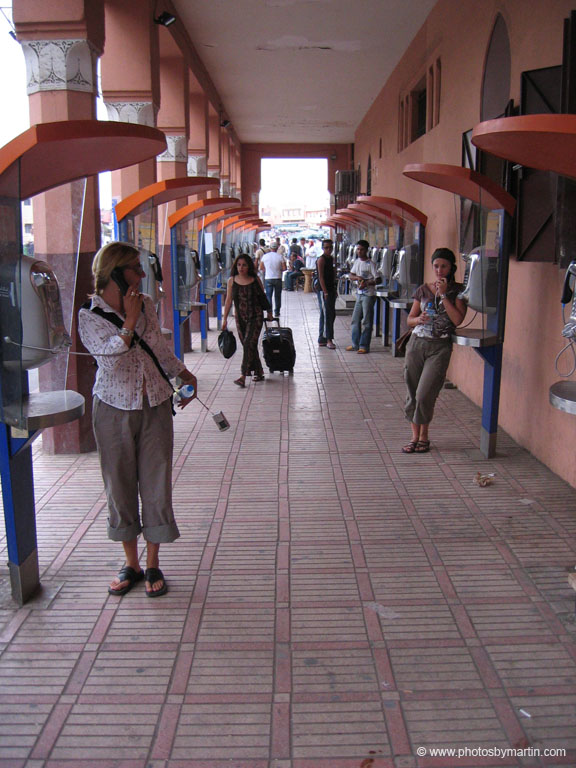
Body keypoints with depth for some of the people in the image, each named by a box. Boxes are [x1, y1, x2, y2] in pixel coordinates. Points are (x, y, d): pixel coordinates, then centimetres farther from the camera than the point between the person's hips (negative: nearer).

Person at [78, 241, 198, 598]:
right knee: (120, 485, 7)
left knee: (156, 484, 4)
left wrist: (185, 375, 23)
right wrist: (130, 319, -20)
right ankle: (131, 564, 24)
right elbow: (110, 352, -23)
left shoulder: (146, 304, 5)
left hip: (155, 406, 3)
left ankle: (153, 565, 19)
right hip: (115, 410, -3)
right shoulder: (90, 316, -7)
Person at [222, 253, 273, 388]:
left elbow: (263, 297, 9)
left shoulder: (255, 279, -2)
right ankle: (259, 372, 24)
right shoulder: (232, 280, 2)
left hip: (255, 316, -3)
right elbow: (229, 300, 6)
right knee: (248, 345, 9)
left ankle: (243, 376, -18)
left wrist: (269, 312, 16)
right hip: (240, 317, 3)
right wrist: (225, 318, 4)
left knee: (249, 343, -14)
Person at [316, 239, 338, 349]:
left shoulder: (331, 259, 16)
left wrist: (334, 289, 16)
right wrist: (325, 292, -21)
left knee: (331, 314, 11)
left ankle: (322, 339, 17)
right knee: (326, 315, -10)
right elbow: (321, 277, -16)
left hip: (331, 290, 9)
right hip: (324, 291, -9)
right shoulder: (321, 259, -10)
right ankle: (328, 340, -9)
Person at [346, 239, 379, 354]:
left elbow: (376, 280, -13)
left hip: (369, 295, -7)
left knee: (366, 322, -2)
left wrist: (366, 283, -27)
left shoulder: (370, 264, -11)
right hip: (359, 294, 7)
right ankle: (355, 344, 19)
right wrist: (358, 277, -9)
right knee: (355, 320, 10)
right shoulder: (357, 262, 10)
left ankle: (364, 346, 4)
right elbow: (351, 275, 11)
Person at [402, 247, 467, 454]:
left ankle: (424, 435, 11)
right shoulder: (423, 289, 11)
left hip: (440, 347, -3)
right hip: (417, 343, 4)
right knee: (412, 393, 5)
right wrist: (420, 319, -9)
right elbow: (410, 319, 13)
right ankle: (415, 435, 19)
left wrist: (443, 295, -12)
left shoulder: (457, 290, 2)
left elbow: (457, 319, -11)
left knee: (425, 394, -10)